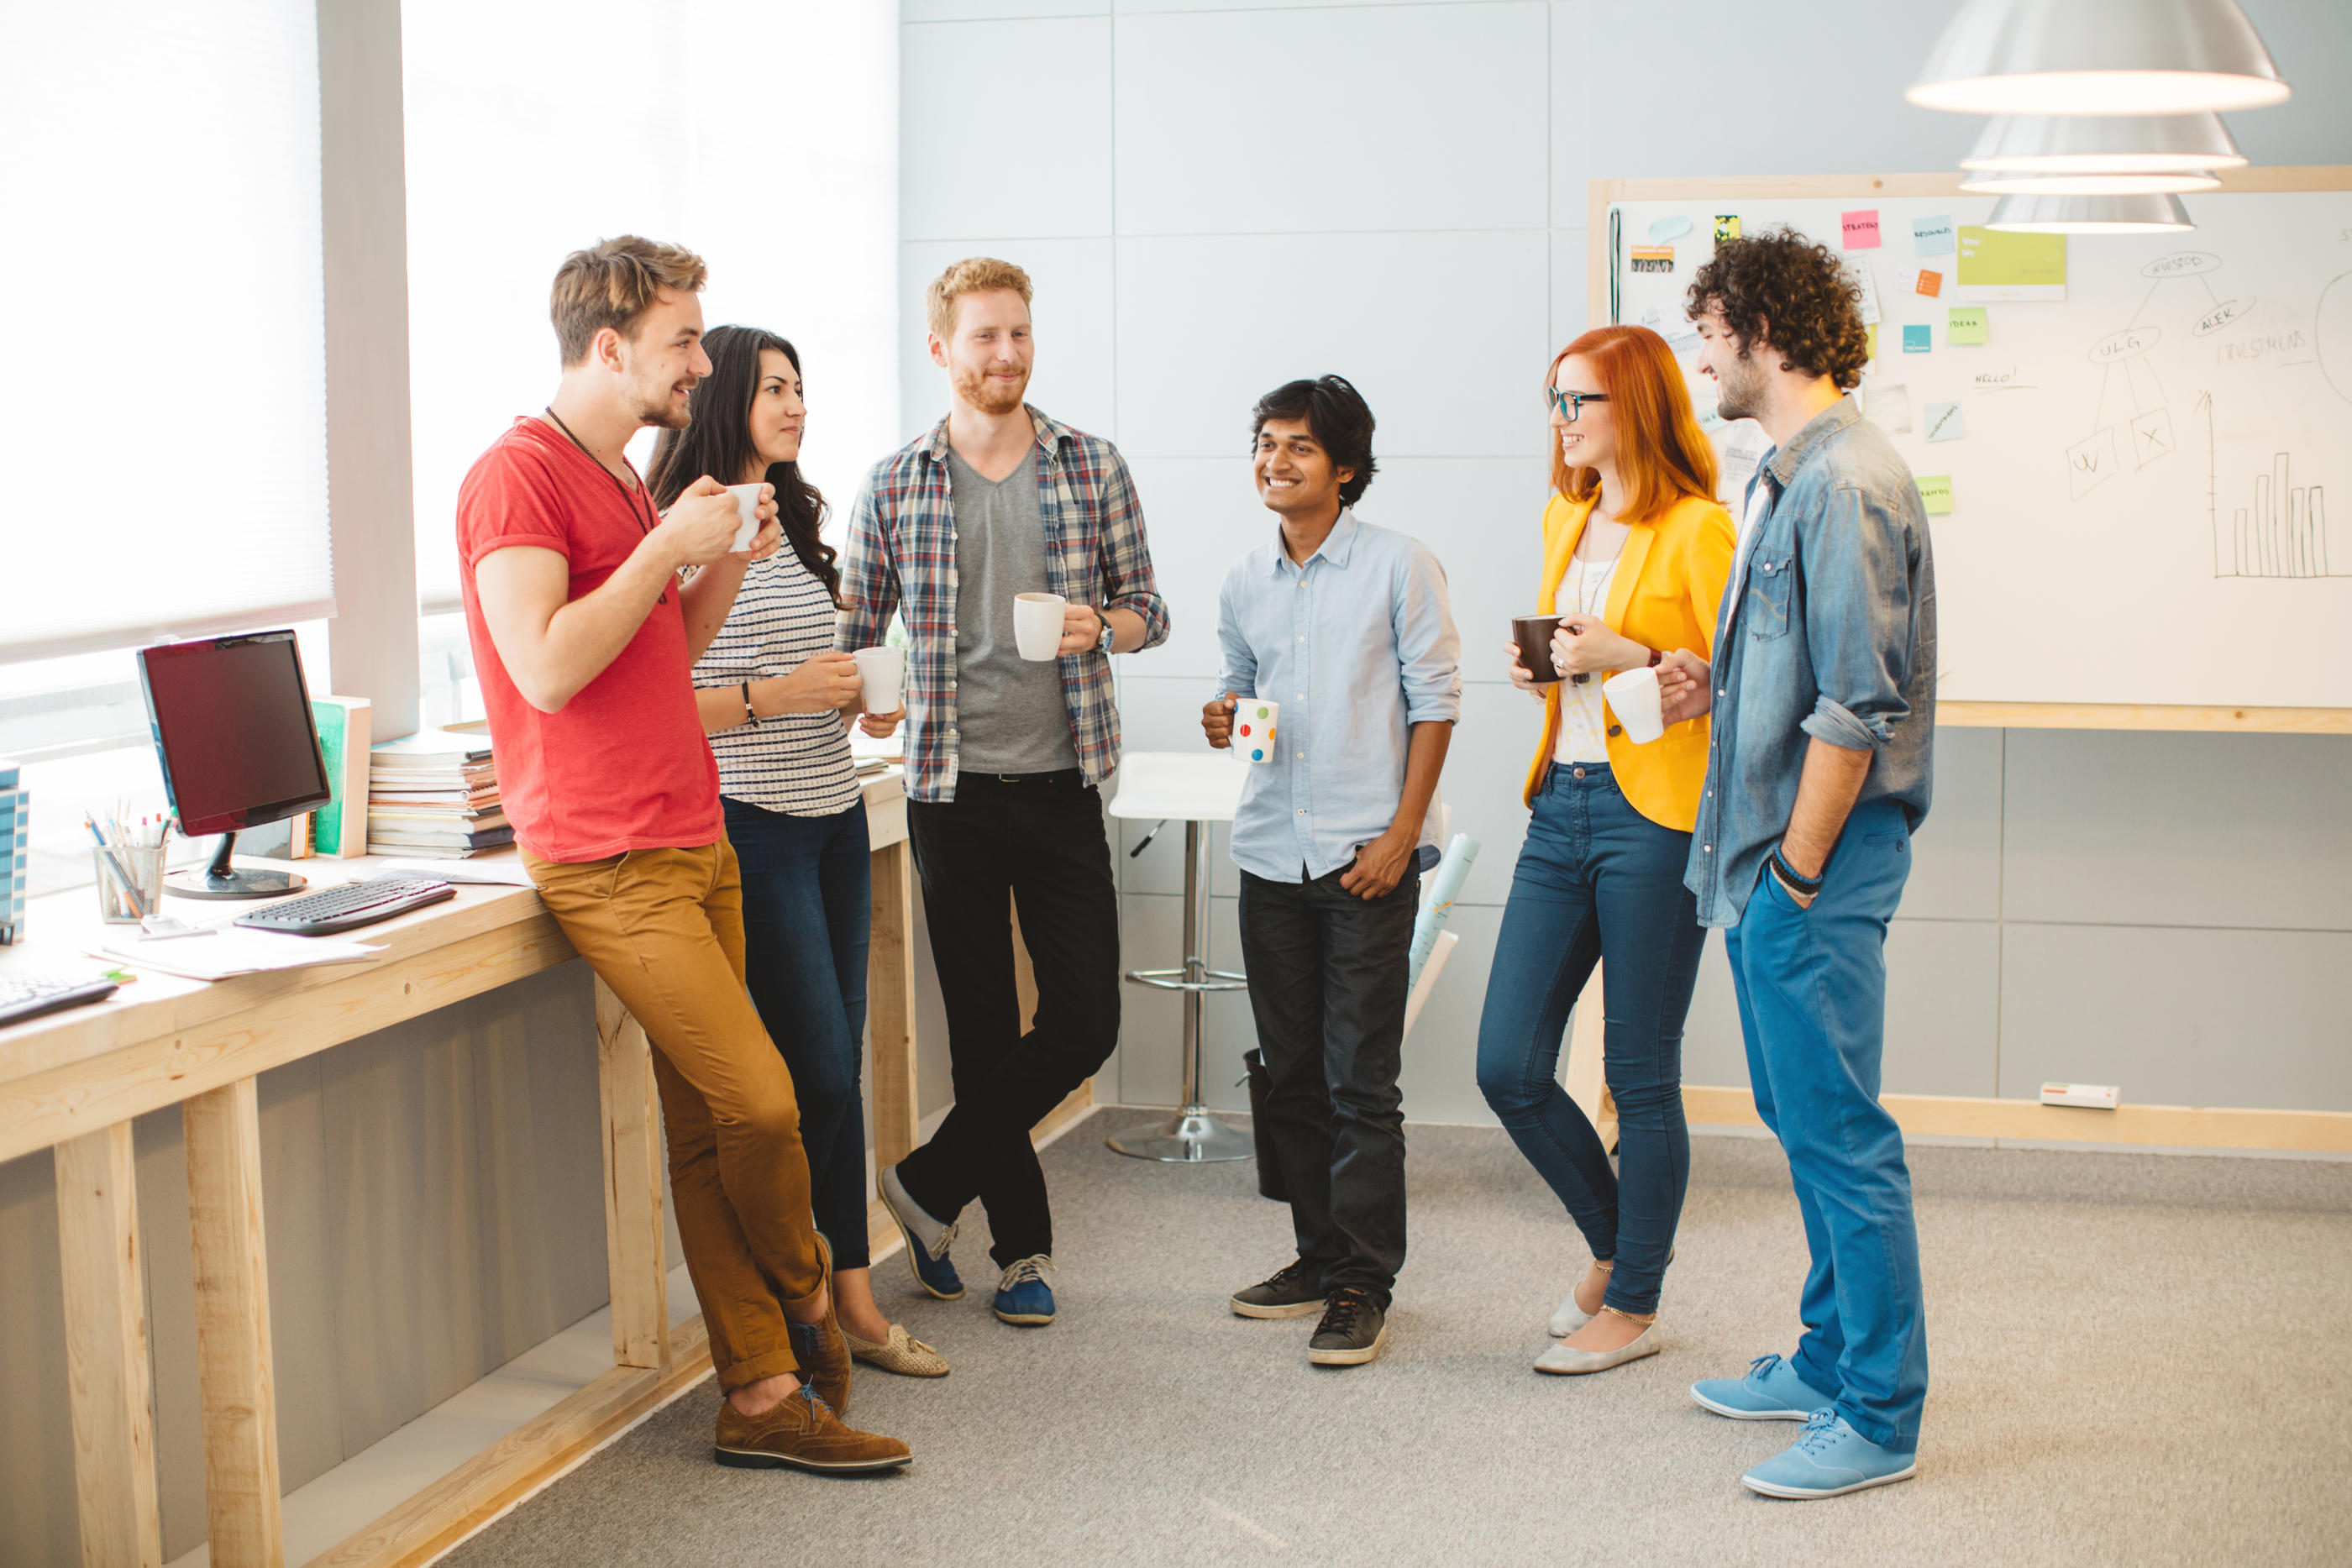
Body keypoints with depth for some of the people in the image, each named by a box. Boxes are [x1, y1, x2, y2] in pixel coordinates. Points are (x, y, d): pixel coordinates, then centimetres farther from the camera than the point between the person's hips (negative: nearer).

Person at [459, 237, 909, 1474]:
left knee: (706, 1129, 8)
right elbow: (549, 666, -22)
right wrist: (668, 545, -15)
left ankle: (763, 1395, 12)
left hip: (691, 839, 9)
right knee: (759, 1097, -12)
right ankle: (803, 1293, 16)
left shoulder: (624, 479, 18)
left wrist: (729, 562, 8)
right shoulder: (518, 474, -11)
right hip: (609, 860, -9)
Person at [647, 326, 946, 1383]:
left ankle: (852, 1296, 16)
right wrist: (772, 697, -22)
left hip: (835, 819, 8)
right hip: (753, 825, -8)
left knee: (836, 1065, 10)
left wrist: (858, 701, 6)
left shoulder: (795, 528, 15)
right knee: (817, 1072, -5)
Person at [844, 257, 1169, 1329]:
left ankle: (929, 1184, 15)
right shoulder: (893, 487, 3)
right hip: (951, 788, -1)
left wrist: (1100, 625, -14)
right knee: (982, 1026, 5)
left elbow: (1148, 612, 7)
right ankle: (1022, 1246, 18)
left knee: (1084, 1022, -3)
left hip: (1062, 787, 1)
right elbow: (853, 633, 9)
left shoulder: (1093, 469, 3)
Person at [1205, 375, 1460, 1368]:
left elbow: (1435, 699, -4)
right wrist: (1224, 720, -2)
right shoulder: (1244, 584, 10)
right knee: (1292, 1073, 11)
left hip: (1365, 855, -5)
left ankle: (1364, 1284, 4)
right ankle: (1319, 1254, 24)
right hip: (1270, 851, 5)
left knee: (1361, 1080, -4)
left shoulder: (1398, 566, -4)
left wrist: (1402, 833, -10)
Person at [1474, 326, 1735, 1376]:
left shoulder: (1696, 529, -8)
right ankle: (1613, 1244, 29)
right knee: (1508, 1068, 6)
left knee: (1640, 1079, 3)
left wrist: (1628, 656, -20)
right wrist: (1537, 665, 6)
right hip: (1561, 805, 7)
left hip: (1652, 815, -7)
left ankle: (1633, 1307, 18)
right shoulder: (1564, 520, 15)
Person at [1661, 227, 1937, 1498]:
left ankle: (1878, 1417, 6)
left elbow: (1857, 703, -21)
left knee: (1840, 1134, -3)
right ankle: (1831, 1357, 31)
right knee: (1805, 1122, 18)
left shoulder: (1846, 482, -17)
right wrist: (1717, 683, 8)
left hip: (1816, 865, -10)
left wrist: (1796, 870, -19)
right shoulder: (1790, 474, 15)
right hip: (1767, 858, 10)